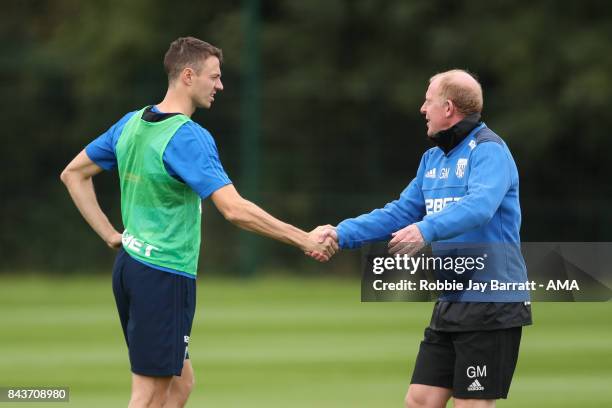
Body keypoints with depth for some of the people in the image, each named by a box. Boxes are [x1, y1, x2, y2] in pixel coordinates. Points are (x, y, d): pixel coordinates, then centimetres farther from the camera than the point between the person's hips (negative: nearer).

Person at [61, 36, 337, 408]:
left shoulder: (131, 124, 7)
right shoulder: (189, 137, -18)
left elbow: (74, 174, 17)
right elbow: (235, 210, -26)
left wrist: (110, 234, 13)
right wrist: (304, 239, -20)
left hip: (131, 264, 9)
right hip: (166, 276, -9)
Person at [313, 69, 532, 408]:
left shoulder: (489, 151, -13)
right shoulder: (433, 158, 16)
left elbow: (479, 206, -31)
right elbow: (400, 213, 19)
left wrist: (427, 230, -45)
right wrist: (343, 233, 6)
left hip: (492, 306, -9)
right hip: (450, 304, 9)